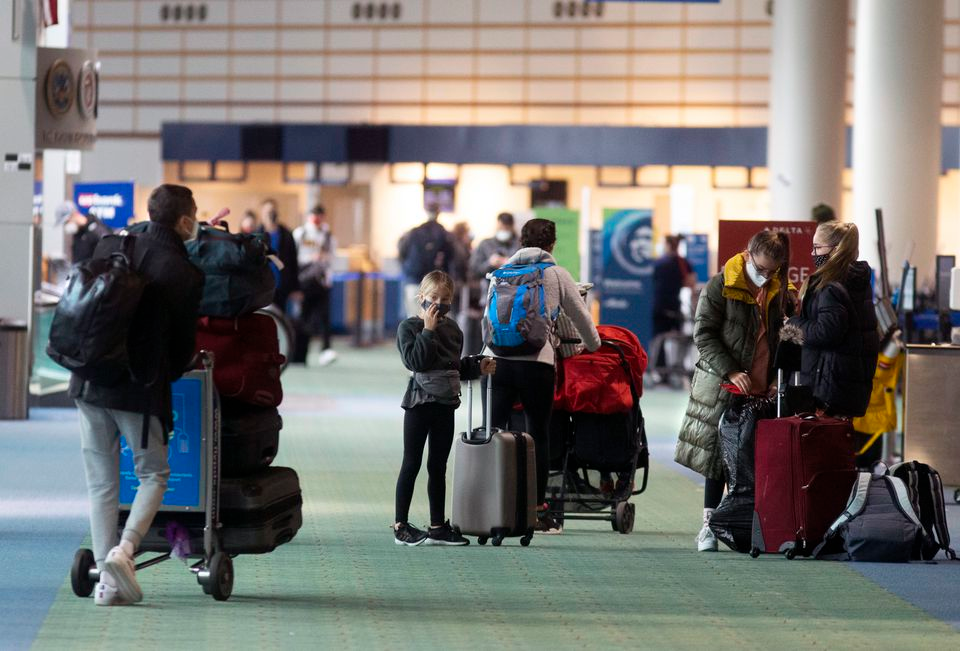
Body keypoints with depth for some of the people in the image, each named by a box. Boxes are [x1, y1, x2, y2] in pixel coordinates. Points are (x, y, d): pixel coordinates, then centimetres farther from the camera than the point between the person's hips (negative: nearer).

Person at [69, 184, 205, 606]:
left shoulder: (109, 248, 4)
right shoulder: (186, 274, -6)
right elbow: (183, 345, 2)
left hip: (88, 382, 4)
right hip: (140, 390, -4)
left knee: (101, 483, 10)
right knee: (154, 475, 13)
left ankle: (106, 579, 6)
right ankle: (124, 550, -9)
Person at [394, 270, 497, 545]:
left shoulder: (452, 328, 12)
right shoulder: (409, 327, -6)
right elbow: (415, 361, -21)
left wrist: (477, 368, 7)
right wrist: (428, 330, -20)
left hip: (445, 404, 6)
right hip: (419, 402, -6)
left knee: (438, 466, 10)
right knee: (412, 464, -2)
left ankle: (437, 527, 15)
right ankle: (401, 526, 3)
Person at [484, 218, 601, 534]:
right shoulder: (556, 274, 7)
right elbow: (580, 315, 15)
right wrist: (593, 345, 33)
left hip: (501, 361, 3)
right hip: (538, 362, -3)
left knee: (494, 431, 2)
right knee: (538, 435, 5)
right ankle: (539, 511, 8)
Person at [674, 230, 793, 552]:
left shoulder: (781, 292, 7)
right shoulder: (720, 286, -5)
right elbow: (703, 334, -6)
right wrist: (731, 371, -16)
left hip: (763, 390, 3)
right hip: (724, 388, -3)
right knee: (718, 454, 1)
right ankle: (710, 524, 7)